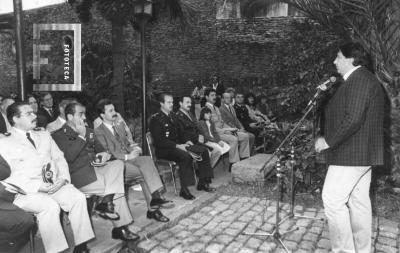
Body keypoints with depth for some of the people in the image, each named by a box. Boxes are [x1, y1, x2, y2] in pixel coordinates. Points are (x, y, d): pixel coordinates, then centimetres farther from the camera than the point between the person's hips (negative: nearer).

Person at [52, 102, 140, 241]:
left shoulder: (88, 131, 21)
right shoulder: (59, 135, -3)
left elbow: (98, 147, 23)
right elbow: (69, 156, -18)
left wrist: (105, 153, -1)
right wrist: (81, 136, -15)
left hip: (95, 167, 7)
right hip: (79, 175, -7)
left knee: (118, 163, -21)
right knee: (118, 190, -18)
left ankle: (106, 202, -24)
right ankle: (120, 227, -9)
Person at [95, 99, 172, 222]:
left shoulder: (120, 127, 23)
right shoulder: (99, 132, -2)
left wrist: (133, 147, 1)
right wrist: (127, 156, -17)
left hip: (129, 158, 7)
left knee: (147, 159, -25)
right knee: (146, 172, -26)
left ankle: (156, 197, -30)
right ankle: (152, 208, -22)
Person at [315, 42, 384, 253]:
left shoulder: (359, 79, -15)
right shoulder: (362, 79, 19)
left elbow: (353, 119, -25)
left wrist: (328, 141, -18)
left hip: (352, 154, -11)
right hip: (362, 153, 11)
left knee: (333, 200, -8)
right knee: (359, 203, 13)